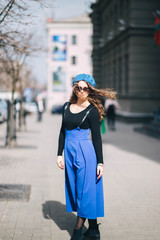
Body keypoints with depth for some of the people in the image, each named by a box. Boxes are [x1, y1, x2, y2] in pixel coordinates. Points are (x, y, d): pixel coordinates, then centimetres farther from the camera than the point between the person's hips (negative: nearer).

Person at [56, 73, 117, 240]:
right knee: (73, 190, 9)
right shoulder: (67, 106, 9)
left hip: (85, 153, -6)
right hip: (69, 152, 6)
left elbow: (97, 137, -6)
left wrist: (100, 163, -8)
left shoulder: (92, 110, -6)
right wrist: (59, 154, 7)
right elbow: (63, 131, 13)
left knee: (85, 191, -2)